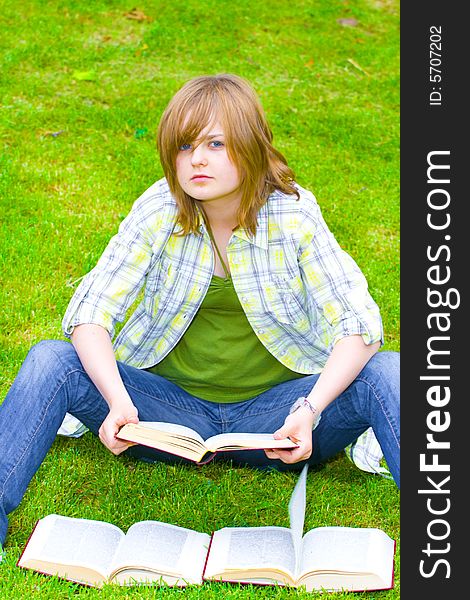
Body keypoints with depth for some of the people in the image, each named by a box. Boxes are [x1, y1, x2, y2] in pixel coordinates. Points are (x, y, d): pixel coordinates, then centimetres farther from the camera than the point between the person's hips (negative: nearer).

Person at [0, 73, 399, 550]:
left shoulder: (292, 213, -11)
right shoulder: (159, 212, -8)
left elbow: (359, 325, -15)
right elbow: (89, 314, -13)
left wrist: (310, 410, -32)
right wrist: (117, 401, -31)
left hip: (272, 420, -1)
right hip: (173, 411, 1)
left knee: (386, 374, -26)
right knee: (50, 361, -21)